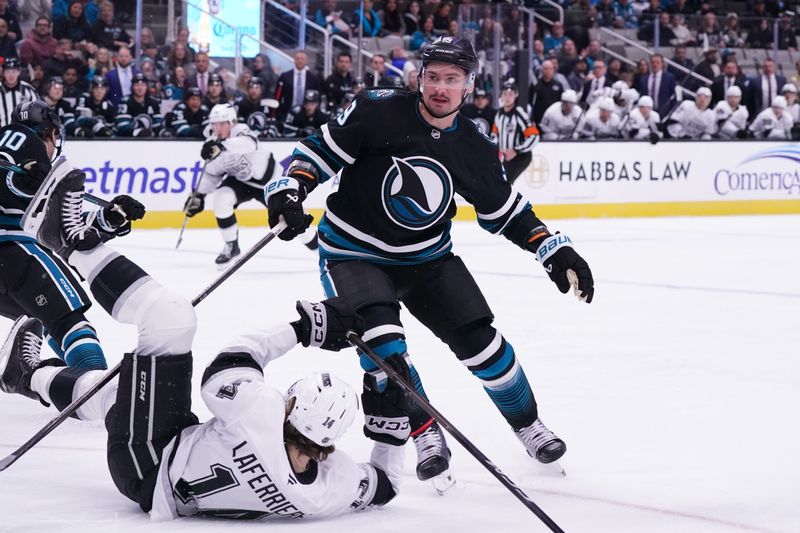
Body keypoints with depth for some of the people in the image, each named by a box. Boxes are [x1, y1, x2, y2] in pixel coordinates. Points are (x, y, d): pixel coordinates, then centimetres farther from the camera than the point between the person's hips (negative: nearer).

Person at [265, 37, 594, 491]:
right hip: (355, 254, -3)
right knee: (381, 338, -25)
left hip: (428, 258, 3)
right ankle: (424, 434, -5)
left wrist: (554, 249, 0)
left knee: (480, 340, -2)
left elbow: (504, 210, 8)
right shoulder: (378, 112, -17)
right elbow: (320, 150, -11)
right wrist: (289, 190, -27)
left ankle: (528, 424, 22)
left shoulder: (475, 149, -5)